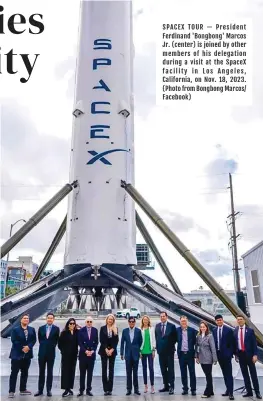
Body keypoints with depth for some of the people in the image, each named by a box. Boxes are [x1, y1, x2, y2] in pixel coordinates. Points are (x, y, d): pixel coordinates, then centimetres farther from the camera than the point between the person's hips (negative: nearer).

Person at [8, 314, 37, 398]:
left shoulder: (32, 329, 7)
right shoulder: (15, 330, -4)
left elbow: (34, 340, 3)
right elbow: (14, 341, -12)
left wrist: (28, 347, -14)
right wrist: (22, 348, -16)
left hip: (27, 354, 4)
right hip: (17, 354, -4)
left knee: (25, 373, 11)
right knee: (14, 373, -3)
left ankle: (23, 390, 22)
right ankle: (11, 391, 3)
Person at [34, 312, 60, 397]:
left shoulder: (56, 329, -4)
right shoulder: (41, 328, 4)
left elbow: (56, 340, 1)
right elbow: (39, 339, 11)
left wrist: (51, 347, 0)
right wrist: (44, 346, 5)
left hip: (51, 353, -2)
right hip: (42, 352, 2)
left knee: (50, 372, 6)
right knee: (41, 372, 9)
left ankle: (49, 390, 13)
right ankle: (40, 390, 16)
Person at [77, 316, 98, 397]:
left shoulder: (95, 330, 3)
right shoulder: (81, 330, -2)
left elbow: (96, 342, 4)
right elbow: (80, 342, -4)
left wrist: (92, 351, -8)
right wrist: (85, 351, -12)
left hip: (92, 353, 1)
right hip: (83, 354, -1)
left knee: (90, 373, 5)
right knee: (82, 373, 3)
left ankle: (88, 390, 12)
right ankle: (81, 390, 10)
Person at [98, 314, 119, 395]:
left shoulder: (115, 329, 6)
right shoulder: (102, 328, 3)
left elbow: (116, 340, 2)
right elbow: (101, 340, -1)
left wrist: (112, 349, -8)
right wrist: (106, 349, -9)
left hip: (112, 351, 1)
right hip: (104, 350, -1)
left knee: (111, 369, 2)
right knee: (104, 369, -1)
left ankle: (110, 389, 5)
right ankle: (105, 389, 3)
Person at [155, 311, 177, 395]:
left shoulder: (172, 326, -6)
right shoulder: (157, 326, 6)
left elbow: (175, 338, -1)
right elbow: (156, 337, 12)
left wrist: (171, 345, -4)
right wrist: (157, 346, 3)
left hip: (169, 351, -4)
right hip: (161, 350, 4)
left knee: (170, 369, 0)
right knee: (163, 369, 11)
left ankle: (171, 387, 5)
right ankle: (166, 386, 21)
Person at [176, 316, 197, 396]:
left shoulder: (192, 330, -3)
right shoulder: (177, 330, 0)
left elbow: (195, 342, -1)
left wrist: (196, 353, -3)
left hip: (190, 354, -1)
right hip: (181, 354, 1)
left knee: (192, 372, 3)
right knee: (183, 373, 9)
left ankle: (193, 389, 12)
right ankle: (185, 389, 20)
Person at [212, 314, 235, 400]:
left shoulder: (229, 330, -7)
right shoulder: (214, 330, 7)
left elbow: (232, 343, -5)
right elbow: (214, 341, 8)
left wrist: (231, 353, -9)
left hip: (226, 354, -5)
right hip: (219, 354, 5)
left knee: (229, 374, -4)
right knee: (224, 373, 13)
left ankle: (230, 392, -3)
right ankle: (228, 389, 22)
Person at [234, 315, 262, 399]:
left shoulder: (250, 330, -5)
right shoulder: (235, 331, 3)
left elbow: (254, 343, -6)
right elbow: (234, 343, 7)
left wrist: (255, 355, -13)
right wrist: (235, 354, 5)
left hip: (249, 354, -3)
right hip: (240, 354, 3)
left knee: (253, 373, 4)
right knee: (245, 374, 10)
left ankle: (257, 392, 13)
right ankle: (249, 391, 19)